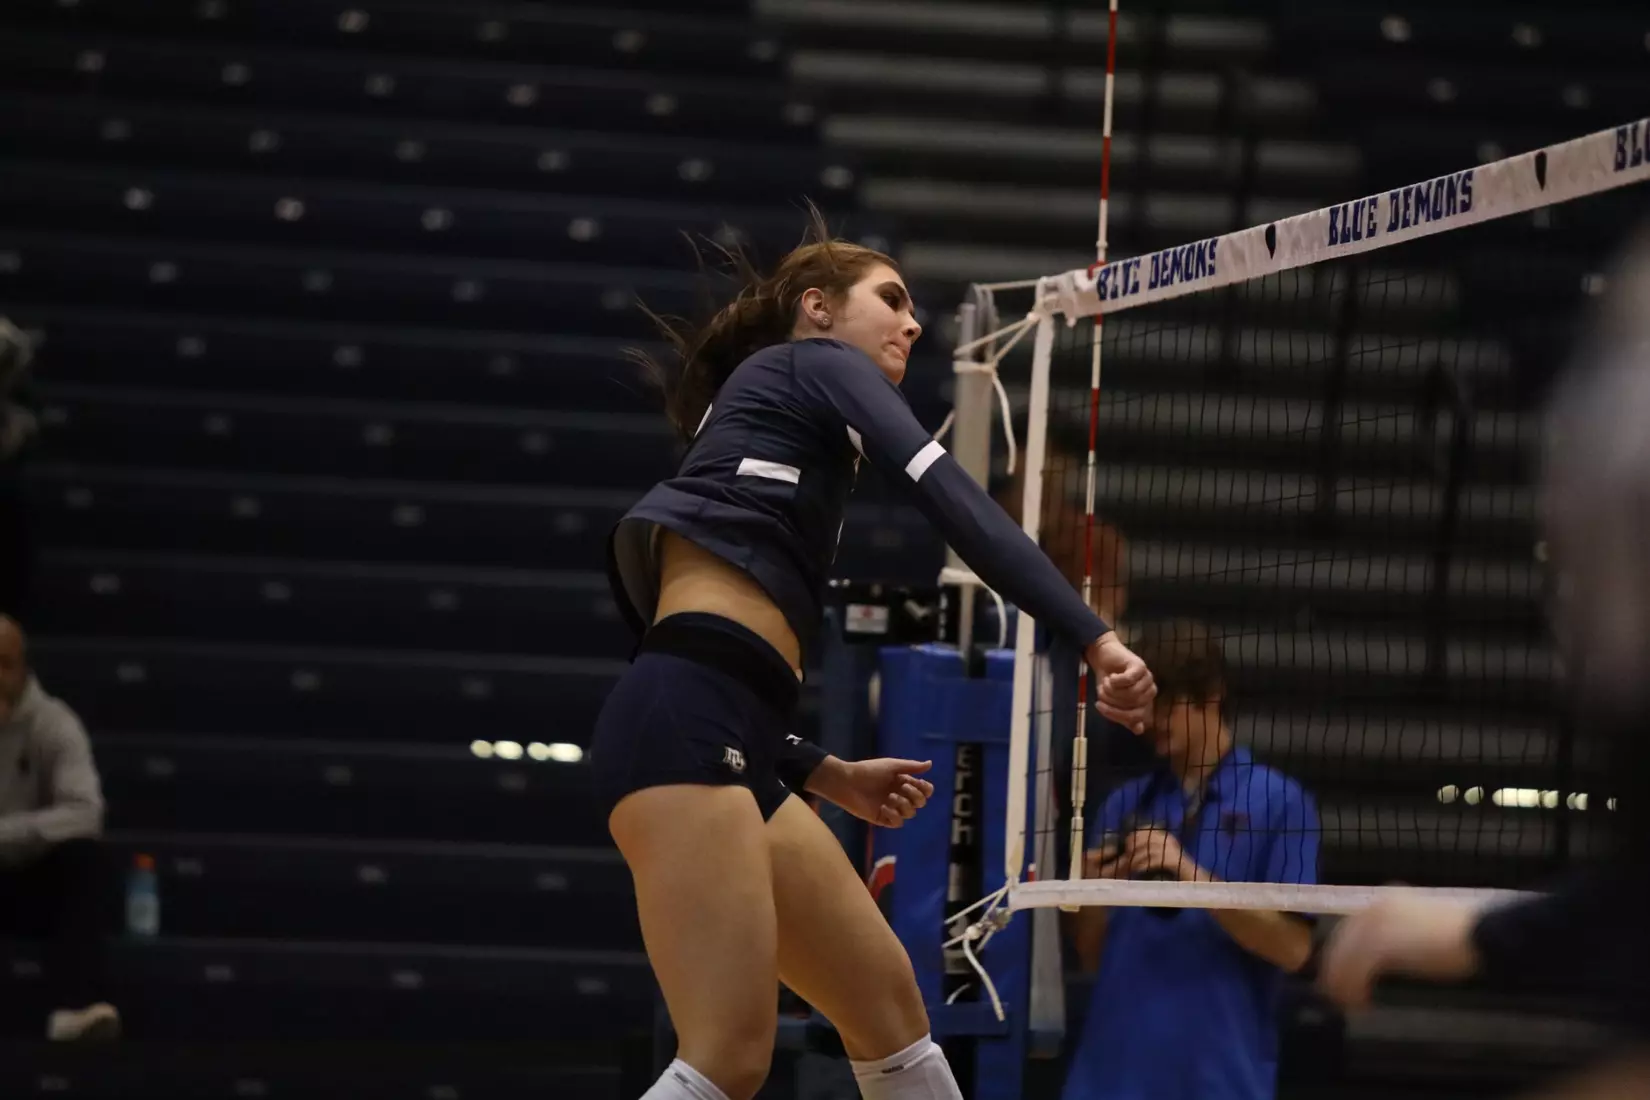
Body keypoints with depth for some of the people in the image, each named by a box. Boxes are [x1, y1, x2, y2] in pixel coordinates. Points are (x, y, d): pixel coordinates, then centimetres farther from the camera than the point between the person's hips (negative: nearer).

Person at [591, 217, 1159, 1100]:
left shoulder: (768, 430, 31)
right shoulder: (812, 363, 9)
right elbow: (953, 502, -6)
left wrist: (828, 776, 32)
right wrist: (1095, 639, -12)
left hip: (727, 750, 10)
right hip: (683, 728, -10)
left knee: (887, 1004, 12)